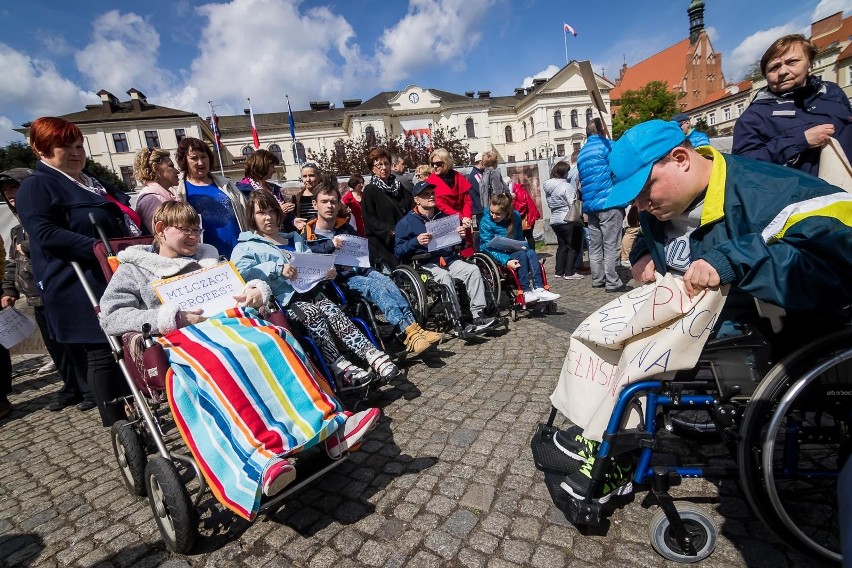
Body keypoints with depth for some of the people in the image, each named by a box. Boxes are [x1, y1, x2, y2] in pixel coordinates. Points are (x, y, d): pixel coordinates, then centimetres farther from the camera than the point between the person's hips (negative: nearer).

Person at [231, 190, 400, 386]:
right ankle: (340, 366, -43)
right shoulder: (246, 246, 11)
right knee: (313, 313, -35)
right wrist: (277, 268, -21)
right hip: (285, 300, -3)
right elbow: (240, 272, -8)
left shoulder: (295, 238, 28)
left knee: (332, 311, -29)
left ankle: (373, 355, -43)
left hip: (311, 292, 4)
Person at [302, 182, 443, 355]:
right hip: (338, 279, -5)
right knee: (376, 287, -30)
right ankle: (409, 331, -40)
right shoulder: (308, 234, 3)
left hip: (359, 269, 5)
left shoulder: (345, 227, 18)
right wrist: (330, 245, -25)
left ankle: (413, 326, -37)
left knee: (386, 281, -26)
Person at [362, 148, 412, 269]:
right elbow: (369, 220, -7)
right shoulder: (370, 191, 2)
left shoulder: (400, 186, 18)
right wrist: (391, 230, -19)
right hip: (383, 243, -5)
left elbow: (411, 210, 18)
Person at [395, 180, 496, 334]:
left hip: (449, 259, 5)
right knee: (444, 276, -34)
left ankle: (478, 315, -21)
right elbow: (398, 251, -6)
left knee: (473, 269, -21)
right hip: (424, 264, -5)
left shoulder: (443, 217, 19)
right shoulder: (406, 222, 3)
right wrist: (416, 241, -23)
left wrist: (461, 236, 1)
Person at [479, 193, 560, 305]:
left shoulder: (515, 216, 0)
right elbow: (489, 247, -19)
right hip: (494, 254, -5)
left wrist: (521, 246, -9)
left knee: (531, 253, -23)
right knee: (521, 255, -29)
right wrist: (506, 261, -31)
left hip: (512, 251, 5)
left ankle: (539, 289, -29)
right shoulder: (486, 222, -15)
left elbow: (520, 237, 15)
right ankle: (526, 293, -29)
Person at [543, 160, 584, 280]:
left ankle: (559, 271, 17)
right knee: (573, 247, 1)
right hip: (568, 221, -8)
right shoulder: (566, 186, -16)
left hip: (555, 221, 8)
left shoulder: (548, 186, 8)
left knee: (562, 246, 16)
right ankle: (570, 272, 1)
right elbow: (573, 205, -17)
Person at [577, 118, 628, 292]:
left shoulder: (581, 152, 18)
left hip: (590, 205, 7)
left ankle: (597, 279, 16)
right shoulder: (607, 146, -4)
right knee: (611, 245, -5)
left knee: (595, 245, 11)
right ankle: (612, 282, -4)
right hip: (609, 202, -7)